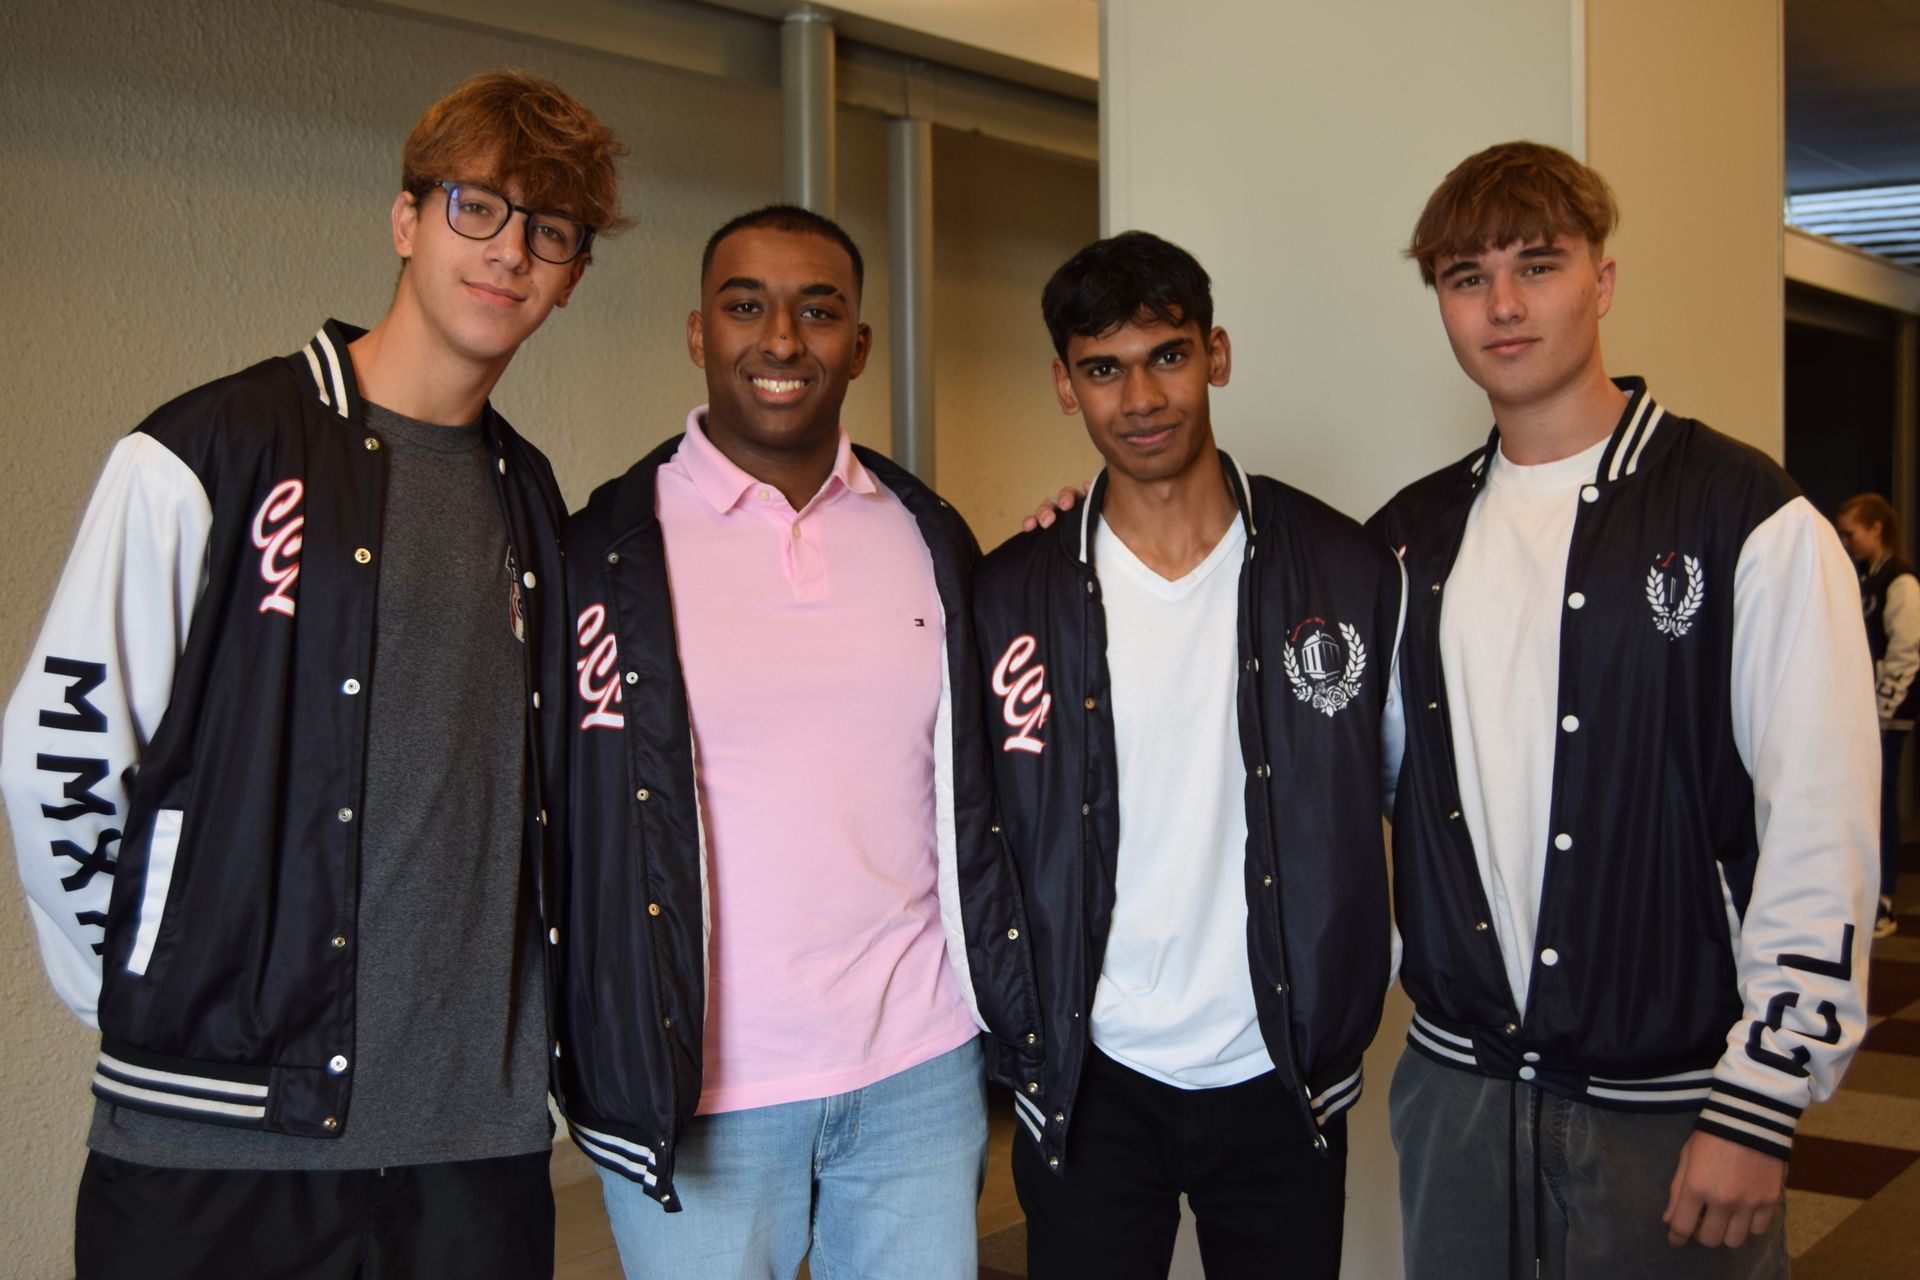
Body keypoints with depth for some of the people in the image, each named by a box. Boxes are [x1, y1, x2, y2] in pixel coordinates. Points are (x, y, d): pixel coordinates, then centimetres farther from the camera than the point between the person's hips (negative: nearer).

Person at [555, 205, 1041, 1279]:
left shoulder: (929, 538, 7)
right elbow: (565, 828, -3)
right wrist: (595, 1066, -5)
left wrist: (1007, 1019, 12)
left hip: (921, 1070, 4)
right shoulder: (605, 553, -6)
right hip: (698, 1089, -3)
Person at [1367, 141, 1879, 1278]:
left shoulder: (1749, 519, -8)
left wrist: (1763, 1107, -14)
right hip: (1456, 1085, 4)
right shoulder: (1413, 533, 7)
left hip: (1667, 1103, -4)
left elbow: (1823, 835, -11)